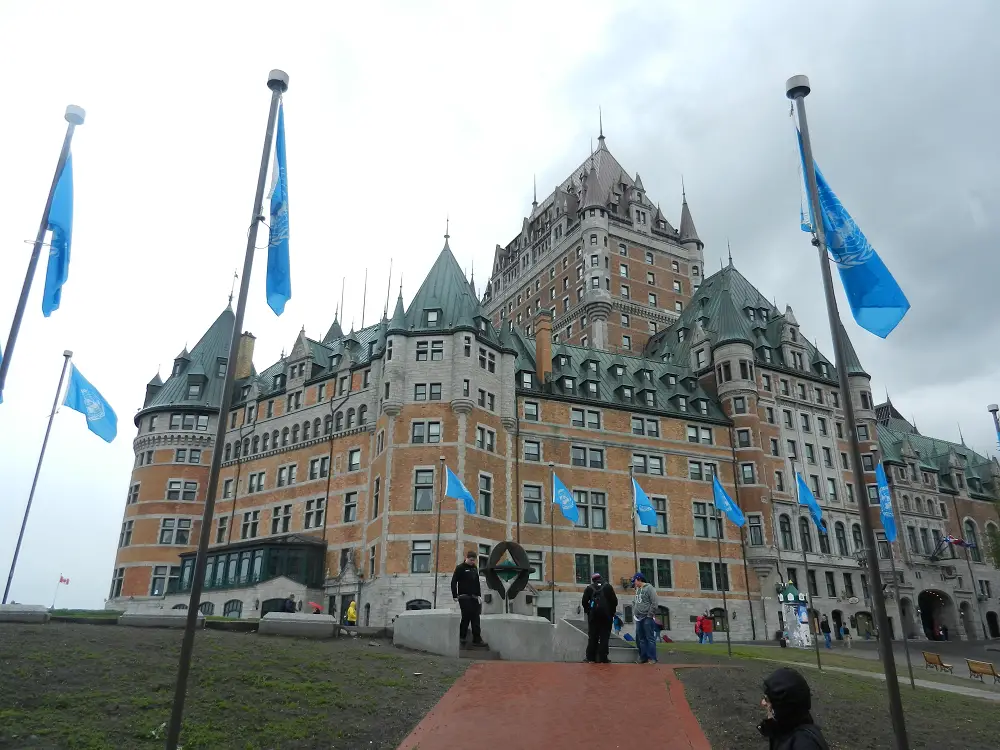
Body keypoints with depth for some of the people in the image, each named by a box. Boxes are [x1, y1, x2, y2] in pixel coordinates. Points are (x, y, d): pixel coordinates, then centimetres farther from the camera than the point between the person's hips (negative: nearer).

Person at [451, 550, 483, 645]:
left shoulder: (475, 568, 13)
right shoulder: (460, 568, -6)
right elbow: (454, 582, -8)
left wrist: (479, 595, 14)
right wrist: (455, 595, -12)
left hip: (474, 597, 6)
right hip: (464, 597, -6)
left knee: (475, 618, 2)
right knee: (466, 616, -6)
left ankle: (477, 639, 3)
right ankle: (461, 636, 8)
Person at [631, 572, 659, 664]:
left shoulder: (649, 588, -7)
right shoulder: (637, 590, 17)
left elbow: (654, 603, -13)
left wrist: (649, 615, -15)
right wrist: (634, 612, 11)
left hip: (647, 618, -8)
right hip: (638, 618, 8)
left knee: (650, 638, -4)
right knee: (641, 639, 9)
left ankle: (652, 658, -1)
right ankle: (643, 657, 15)